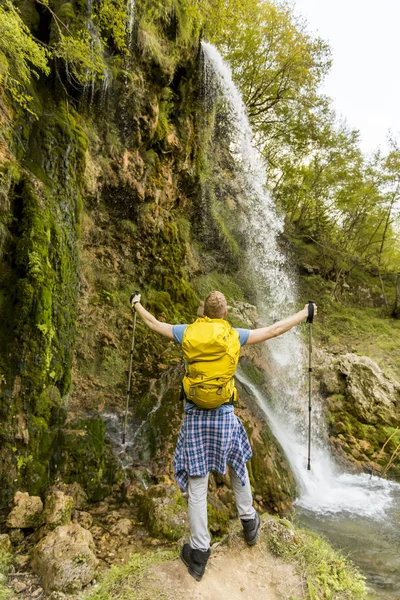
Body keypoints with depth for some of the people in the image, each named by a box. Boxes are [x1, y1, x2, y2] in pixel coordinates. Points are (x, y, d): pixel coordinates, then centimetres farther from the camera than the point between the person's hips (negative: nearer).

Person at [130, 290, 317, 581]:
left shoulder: (188, 333, -3)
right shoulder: (234, 336, -6)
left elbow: (154, 324, 11)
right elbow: (274, 330, 1)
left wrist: (137, 304, 30)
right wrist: (305, 313, 15)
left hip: (194, 416, 0)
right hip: (225, 415, 0)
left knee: (197, 487, 9)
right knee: (238, 470, 26)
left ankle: (198, 553, 22)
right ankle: (249, 523, 44)